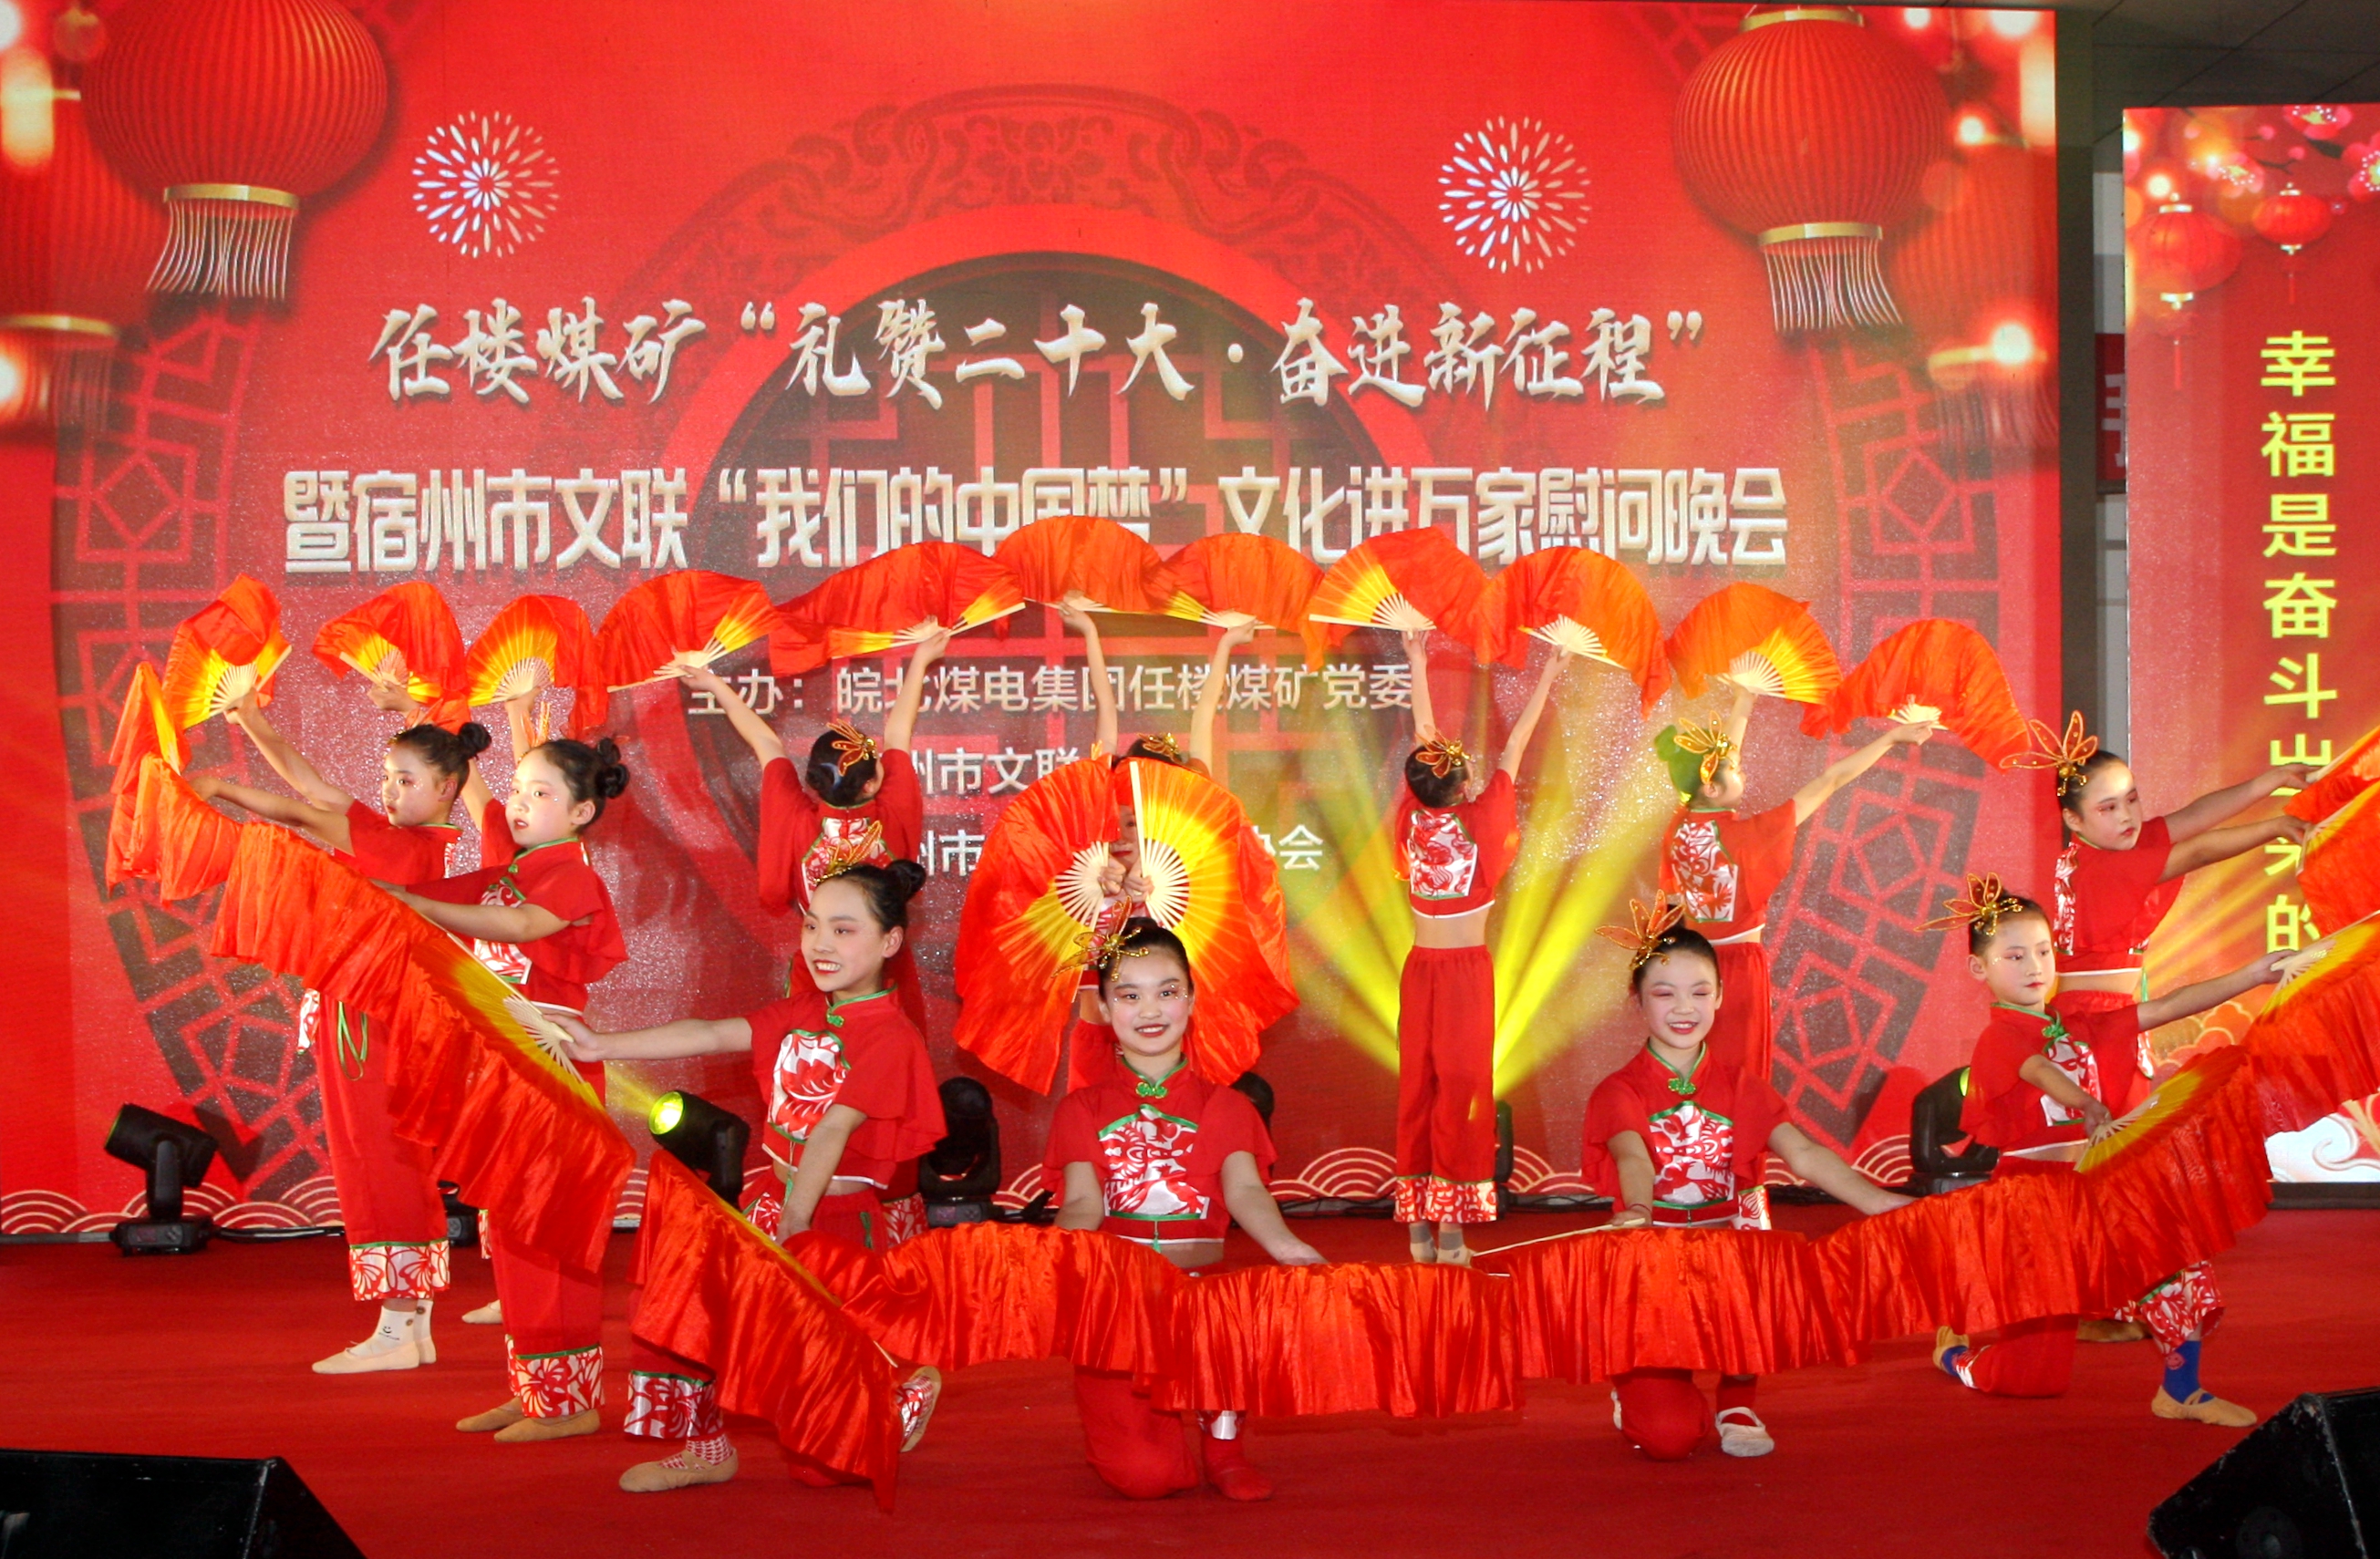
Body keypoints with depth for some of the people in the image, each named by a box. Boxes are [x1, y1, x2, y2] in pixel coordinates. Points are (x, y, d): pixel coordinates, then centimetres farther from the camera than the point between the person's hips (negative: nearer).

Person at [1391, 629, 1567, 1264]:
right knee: (1461, 1086, -1)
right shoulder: (1478, 824, -11)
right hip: (1467, 969, -4)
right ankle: (1451, 1232, -2)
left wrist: (1417, 662, 18)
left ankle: (1418, 1228, 9)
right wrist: (1548, 676, 8)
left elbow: (1424, 734, 8)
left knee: (1417, 1085, 7)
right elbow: (1514, 749, -2)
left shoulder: (1413, 822, -3)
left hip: (1420, 967, 4)